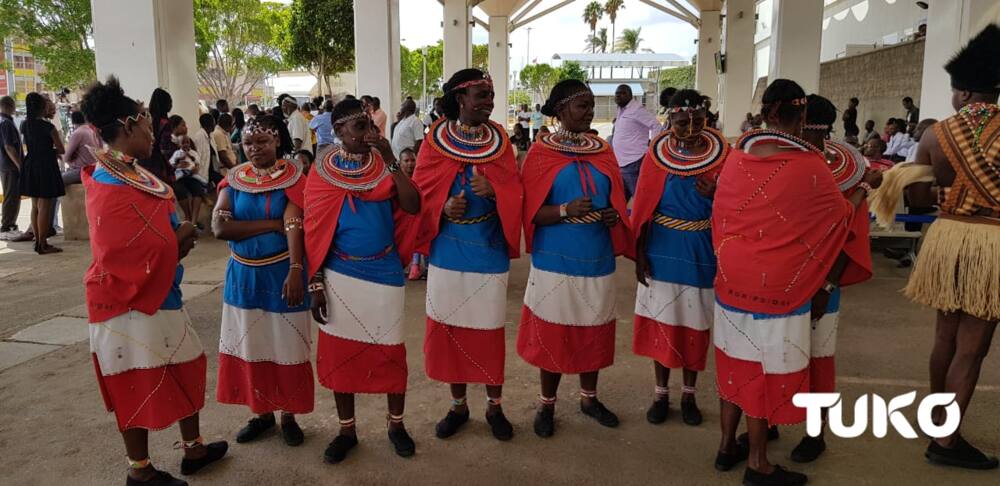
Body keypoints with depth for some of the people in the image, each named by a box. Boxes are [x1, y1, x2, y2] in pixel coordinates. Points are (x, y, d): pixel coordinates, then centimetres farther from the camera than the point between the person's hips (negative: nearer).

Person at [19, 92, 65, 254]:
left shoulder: (25, 125, 5)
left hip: (30, 166, 7)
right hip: (46, 167, -7)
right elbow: (61, 150, -10)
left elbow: (29, 146, 17)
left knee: (35, 206, 15)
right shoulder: (47, 127, -15)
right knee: (44, 207, -3)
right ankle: (43, 245, 0)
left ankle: (38, 241, 21)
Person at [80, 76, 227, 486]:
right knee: (139, 386, 6)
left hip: (160, 297, 10)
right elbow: (140, 261, -25)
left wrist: (177, 239, -6)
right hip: (133, 304, -10)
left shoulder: (129, 174, 6)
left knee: (184, 368, 19)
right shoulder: (112, 193, -23)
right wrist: (181, 239, -10)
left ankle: (193, 448, 35)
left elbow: (159, 227, 14)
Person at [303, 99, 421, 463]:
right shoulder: (322, 170, -1)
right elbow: (315, 230, 0)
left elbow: (413, 207, -13)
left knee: (390, 350, 6)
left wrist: (391, 161, -20)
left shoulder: (384, 164, 0)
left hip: (384, 271, 0)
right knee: (339, 352, 9)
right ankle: (347, 430, 26)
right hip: (339, 274, 0)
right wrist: (315, 282, -3)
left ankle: (396, 425, 26)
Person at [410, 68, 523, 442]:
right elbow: (420, 193, 0)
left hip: (489, 252, 0)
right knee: (449, 327, 9)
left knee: (489, 330, 7)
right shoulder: (435, 140, 0)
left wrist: (493, 191, -20)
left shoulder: (499, 140, 2)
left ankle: (494, 407, 25)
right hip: (447, 252, 0)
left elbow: (515, 193, 0)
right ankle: (458, 405, 27)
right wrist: (442, 208, -20)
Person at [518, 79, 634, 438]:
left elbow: (616, 200, 14)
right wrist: (566, 210, -25)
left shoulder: (603, 151, 7)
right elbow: (531, 212, -9)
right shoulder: (541, 154, -7)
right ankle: (547, 405, 24)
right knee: (552, 332, 6)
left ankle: (589, 398, 34)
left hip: (597, 259, 4)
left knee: (593, 330, 14)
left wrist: (614, 215, -9)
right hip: (556, 261, -4)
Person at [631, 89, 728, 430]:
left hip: (700, 253, 0)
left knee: (694, 325, 11)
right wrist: (639, 254, -5)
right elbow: (642, 206, -3)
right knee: (661, 322, 10)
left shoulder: (721, 154, -5)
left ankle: (689, 395, 28)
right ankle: (661, 393, 26)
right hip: (662, 251, 0)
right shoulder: (657, 154, -5)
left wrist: (715, 196, -22)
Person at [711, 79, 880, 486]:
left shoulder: (737, 154, 1)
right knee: (766, 366, 6)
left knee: (736, 360, 16)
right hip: (779, 281, -5)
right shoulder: (809, 165, -14)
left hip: (733, 273, 5)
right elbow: (839, 218, -2)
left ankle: (728, 445, 29)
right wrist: (865, 187, 16)